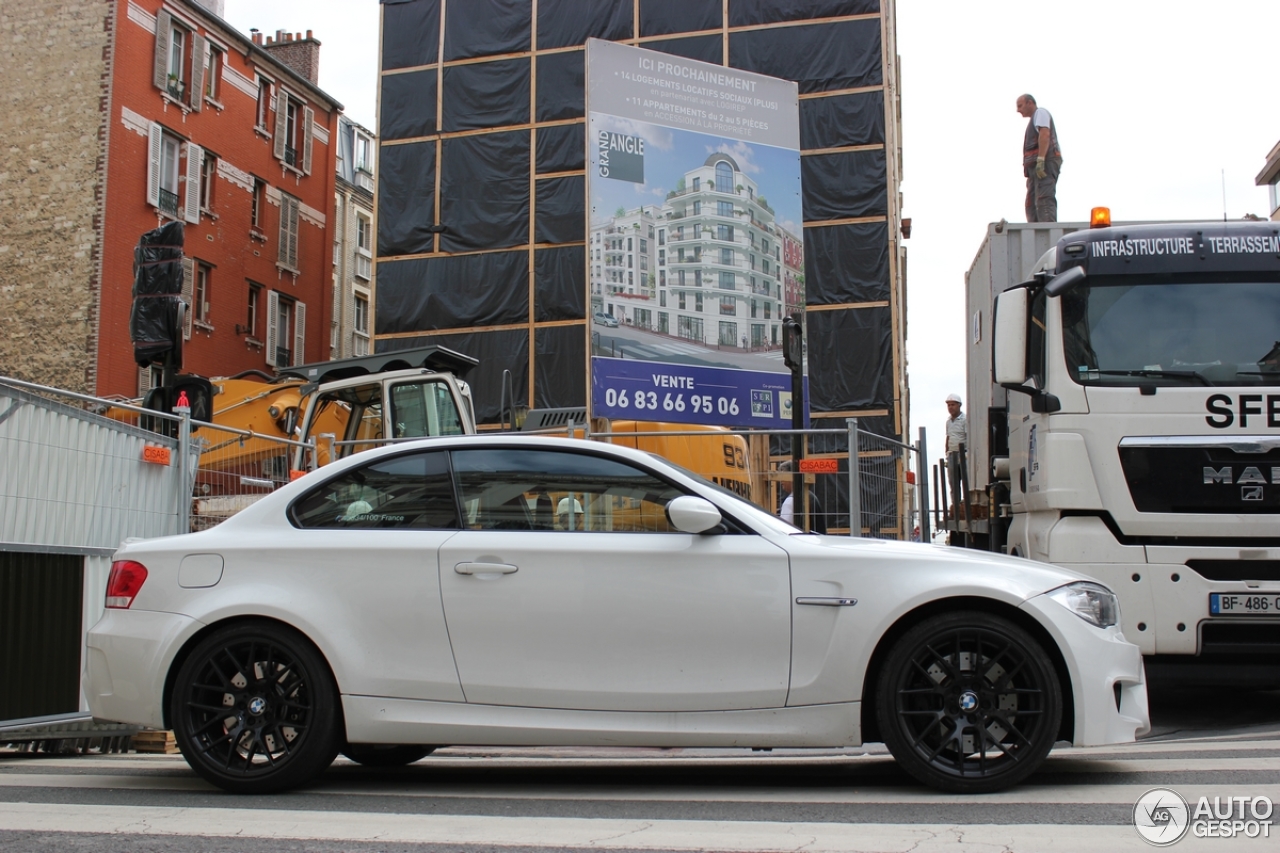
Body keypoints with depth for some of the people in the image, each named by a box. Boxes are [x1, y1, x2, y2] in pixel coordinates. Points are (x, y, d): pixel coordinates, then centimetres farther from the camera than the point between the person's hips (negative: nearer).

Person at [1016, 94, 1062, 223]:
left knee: (1044, 199, -21)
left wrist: (1040, 159, -24)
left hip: (1045, 163, -10)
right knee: (1031, 204, 4)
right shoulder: (1034, 120, 32)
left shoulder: (1040, 112, 4)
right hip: (1036, 166, 10)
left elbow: (1045, 134, -13)